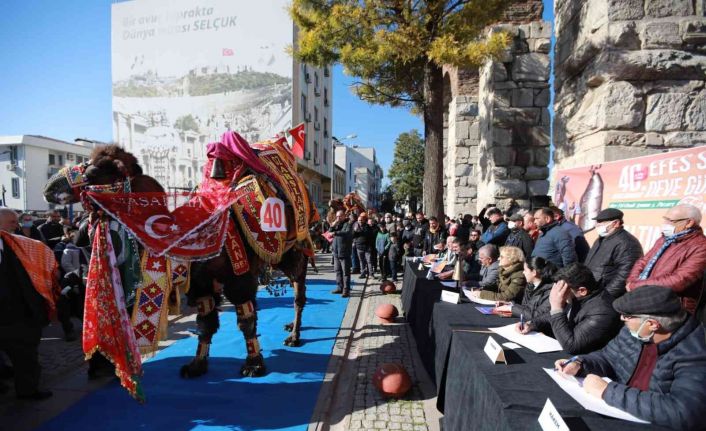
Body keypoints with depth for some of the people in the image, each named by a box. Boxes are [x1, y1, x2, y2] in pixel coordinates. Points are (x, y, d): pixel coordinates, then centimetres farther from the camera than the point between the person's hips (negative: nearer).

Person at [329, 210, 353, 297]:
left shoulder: (347, 225, -4)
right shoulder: (336, 225, 18)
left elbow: (347, 233, -24)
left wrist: (336, 233, -33)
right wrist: (332, 226, -5)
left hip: (344, 252, -7)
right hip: (336, 252, 7)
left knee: (346, 272, -6)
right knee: (338, 270, 13)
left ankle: (346, 290, -6)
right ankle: (340, 287, 23)